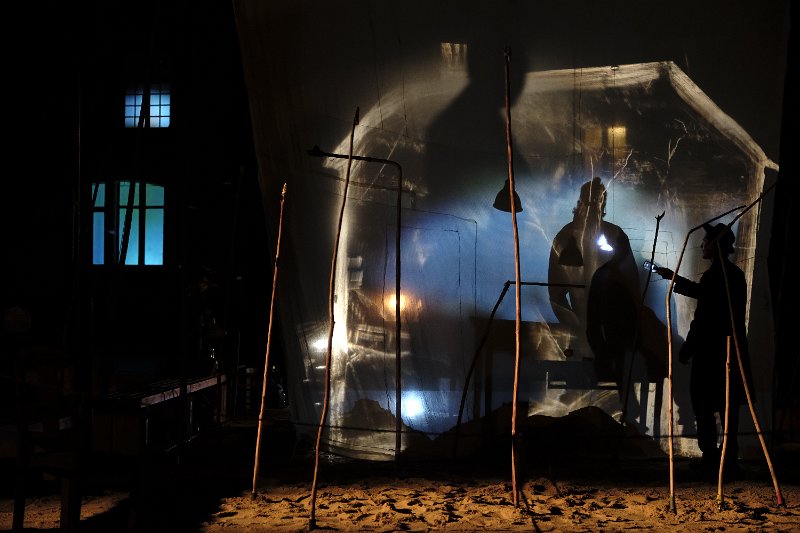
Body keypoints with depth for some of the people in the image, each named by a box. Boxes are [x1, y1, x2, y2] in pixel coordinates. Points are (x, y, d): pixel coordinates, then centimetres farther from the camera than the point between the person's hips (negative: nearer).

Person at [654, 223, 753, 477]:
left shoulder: (713, 276, -17)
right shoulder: (735, 274, 9)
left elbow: (702, 319, -18)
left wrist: (686, 350, -9)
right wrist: (675, 279, 30)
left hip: (711, 352, -8)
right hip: (733, 350, 8)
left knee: (703, 405, 2)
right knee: (727, 407, 12)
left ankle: (710, 458, 2)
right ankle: (729, 460, 16)